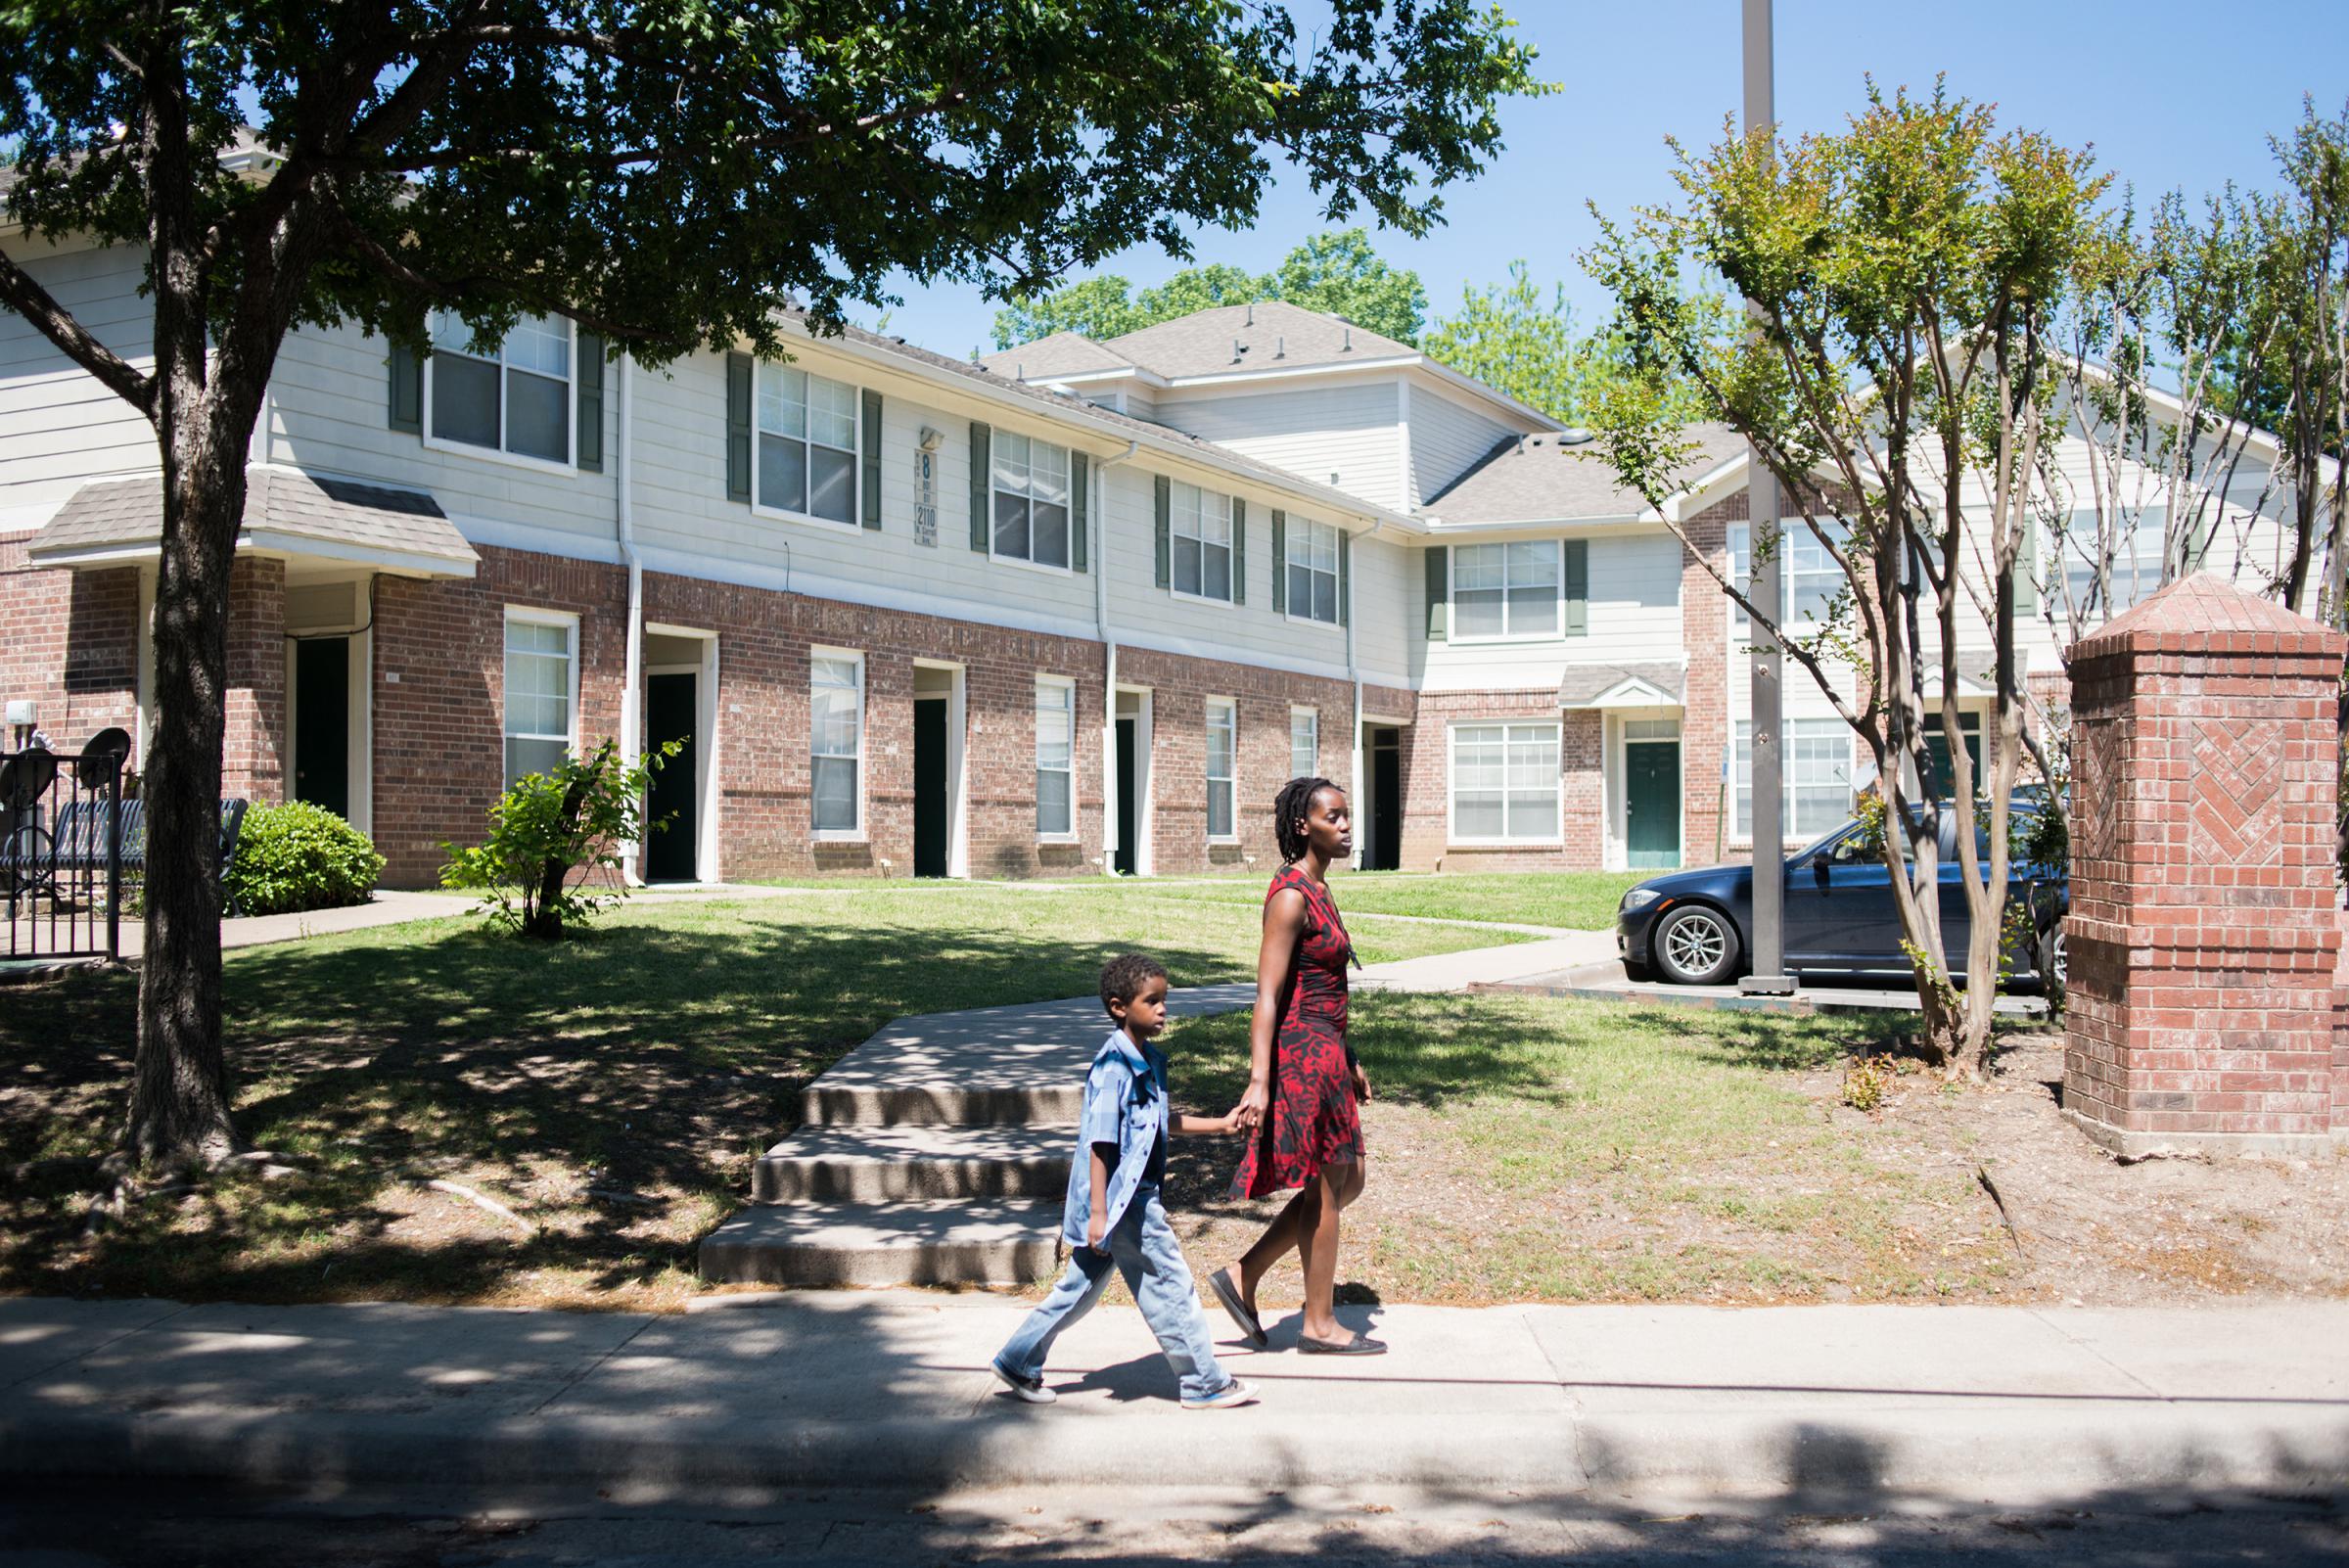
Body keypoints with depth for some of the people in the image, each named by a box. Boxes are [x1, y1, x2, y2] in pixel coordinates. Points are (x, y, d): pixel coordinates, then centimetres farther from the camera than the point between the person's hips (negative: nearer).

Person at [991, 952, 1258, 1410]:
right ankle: (1206, 1384, 11)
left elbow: (1161, 1122, 25)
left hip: (1135, 1196, 10)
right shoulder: (1115, 1067, -19)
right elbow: (1100, 1143, -21)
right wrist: (1098, 1212, -22)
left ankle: (1018, 1363, 24)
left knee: (1083, 1286, 16)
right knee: (1171, 1286, 0)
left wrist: (1220, 1124, 24)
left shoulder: (1148, 1062, 11)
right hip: (1122, 1200, -10)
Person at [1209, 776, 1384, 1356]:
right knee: (1327, 1190, 2)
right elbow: (1268, 994, -21)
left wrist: (1349, 1062, 25)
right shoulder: (1291, 896, -16)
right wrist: (1258, 1081, -26)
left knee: (1347, 1182, 15)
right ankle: (1319, 1324, 15)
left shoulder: (1318, 890, 13)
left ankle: (1242, 1277, 19)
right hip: (1302, 1052, -10)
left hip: (1326, 1051, 10)